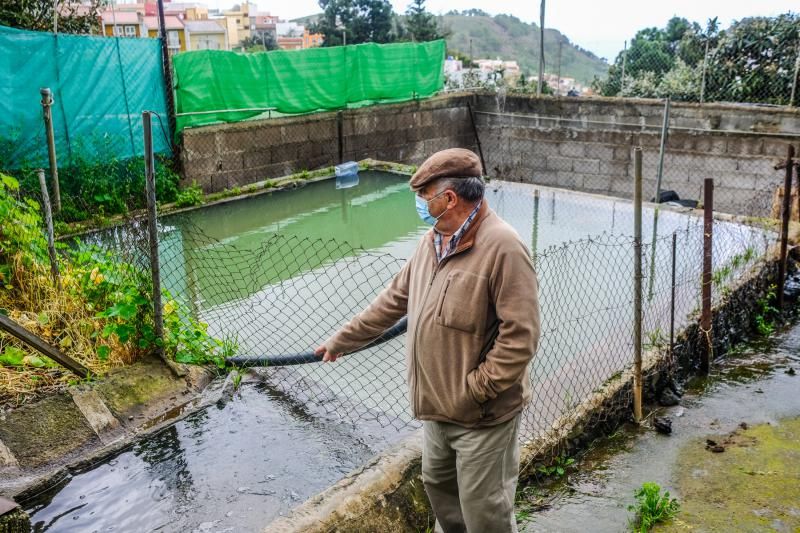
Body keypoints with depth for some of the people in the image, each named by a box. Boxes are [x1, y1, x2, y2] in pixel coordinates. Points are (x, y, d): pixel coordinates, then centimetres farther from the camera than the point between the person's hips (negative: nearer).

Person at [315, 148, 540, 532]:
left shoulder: (502, 247, -23)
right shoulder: (432, 242, 5)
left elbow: (520, 337, -25)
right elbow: (392, 301, 14)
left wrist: (474, 392, -21)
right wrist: (340, 341, 19)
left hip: (483, 415, -8)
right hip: (438, 407, 8)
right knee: (438, 487, 26)